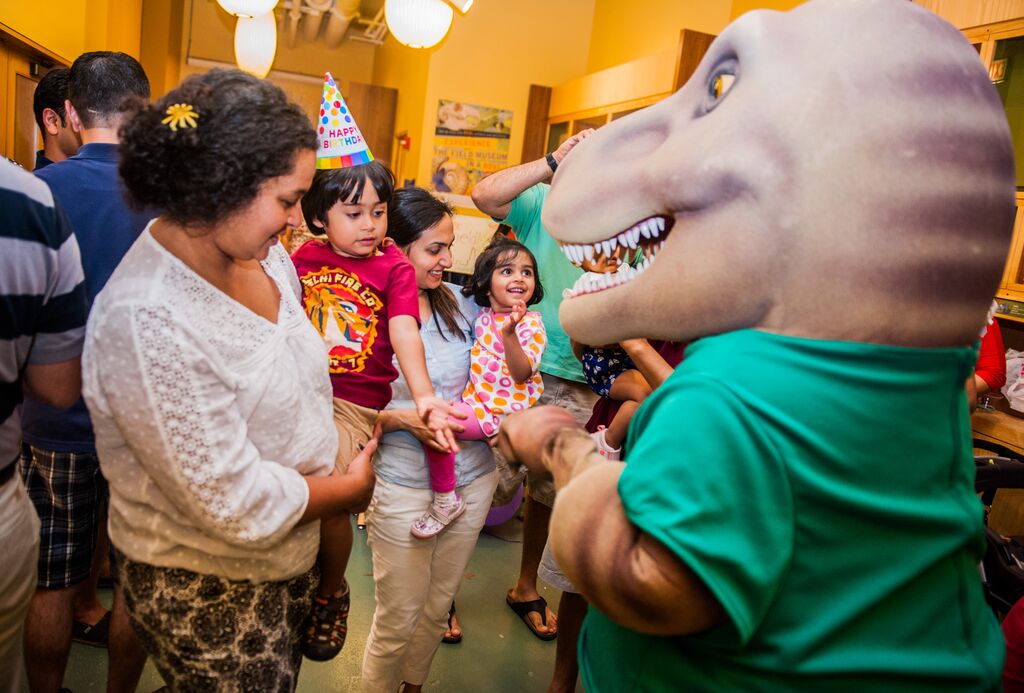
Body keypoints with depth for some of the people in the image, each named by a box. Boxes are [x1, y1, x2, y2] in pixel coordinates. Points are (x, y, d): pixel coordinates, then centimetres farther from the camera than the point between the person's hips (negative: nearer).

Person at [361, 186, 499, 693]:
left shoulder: (459, 303, 2)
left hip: (472, 476, 5)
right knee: (398, 621, 12)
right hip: (403, 486, -5)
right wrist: (401, 418, -25)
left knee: (438, 608, 23)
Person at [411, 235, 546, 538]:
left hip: (501, 408, -8)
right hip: (475, 399, 8)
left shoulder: (530, 323, -11)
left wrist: (509, 333, -34)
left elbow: (522, 374, -23)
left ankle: (445, 500, -7)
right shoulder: (482, 317, 8)